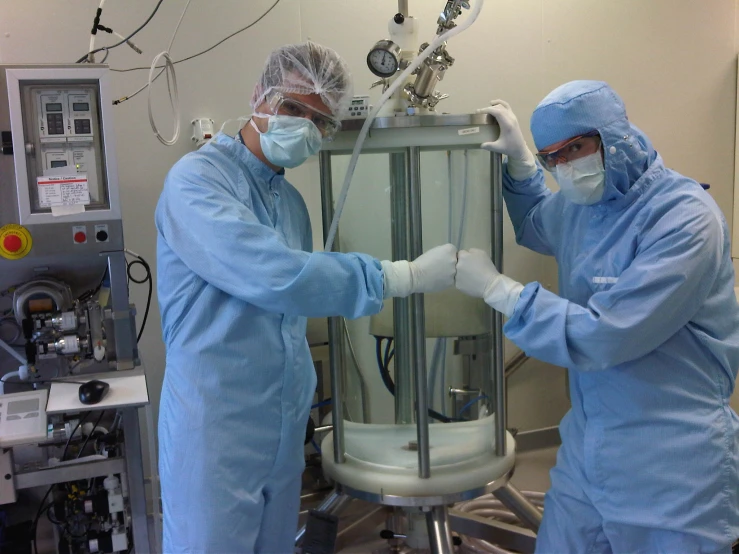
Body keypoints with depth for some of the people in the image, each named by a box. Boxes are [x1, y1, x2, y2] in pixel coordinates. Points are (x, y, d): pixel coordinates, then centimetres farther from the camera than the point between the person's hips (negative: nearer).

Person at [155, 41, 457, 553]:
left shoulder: (292, 200, 11)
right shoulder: (197, 179, -15)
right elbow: (271, 276, -28)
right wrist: (406, 276, -25)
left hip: (286, 425, 8)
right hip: (215, 426, -7)